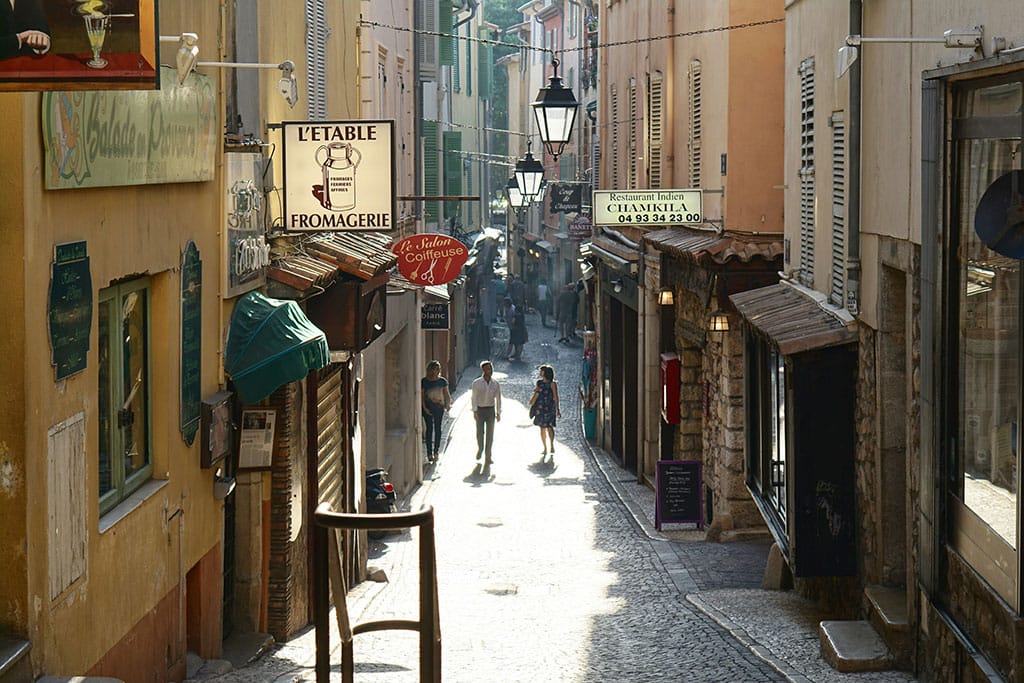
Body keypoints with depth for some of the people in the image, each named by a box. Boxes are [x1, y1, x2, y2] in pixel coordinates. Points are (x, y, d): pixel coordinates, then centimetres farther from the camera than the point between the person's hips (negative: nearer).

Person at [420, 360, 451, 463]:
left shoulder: (442, 381, 4)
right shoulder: (424, 381, 0)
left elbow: (446, 394, 8)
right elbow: (421, 395, 1)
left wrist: (448, 404, -7)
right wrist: (424, 407, -9)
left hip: (439, 407, 1)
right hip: (428, 408, -1)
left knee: (437, 429, 2)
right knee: (429, 429, 0)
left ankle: (436, 451, 11)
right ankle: (429, 453, 4)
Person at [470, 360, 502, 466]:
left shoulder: (495, 383, 2)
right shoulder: (476, 383, -5)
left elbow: (498, 398, 7)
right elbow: (473, 398, -3)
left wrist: (498, 413, 5)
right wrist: (475, 411, -10)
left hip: (491, 410, 1)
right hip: (480, 410, -1)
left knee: (490, 434, -1)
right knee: (480, 432, 5)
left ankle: (487, 458, 3)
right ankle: (480, 449, 35)